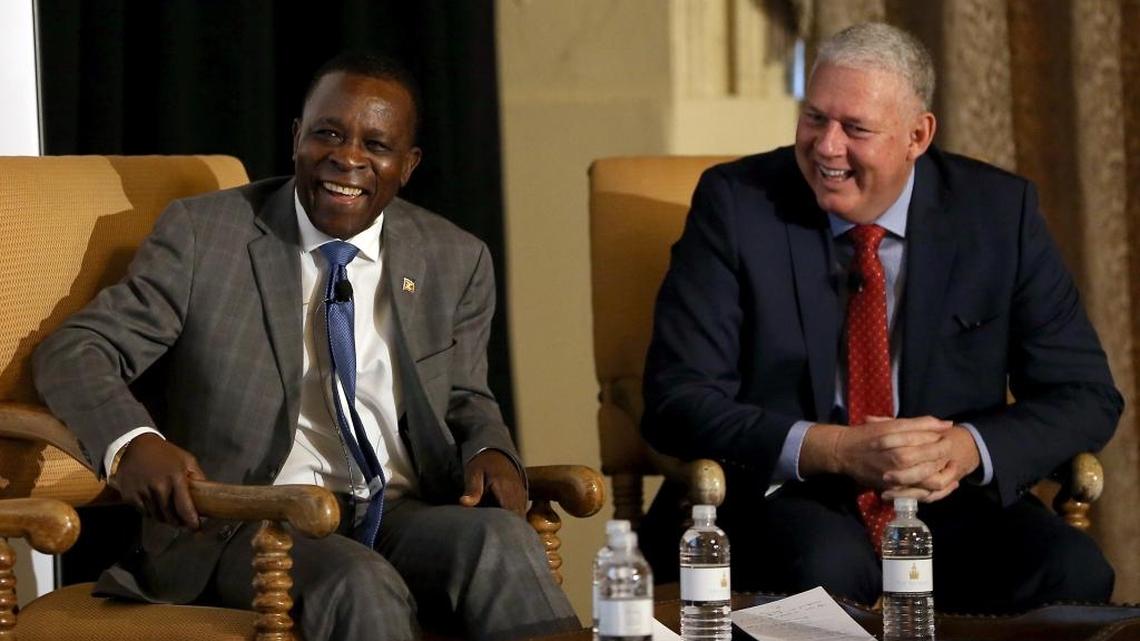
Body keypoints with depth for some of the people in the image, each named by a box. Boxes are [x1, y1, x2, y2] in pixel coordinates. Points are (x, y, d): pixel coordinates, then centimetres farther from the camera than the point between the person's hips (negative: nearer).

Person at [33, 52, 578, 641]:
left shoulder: (456, 262, 12)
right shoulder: (203, 233, 3)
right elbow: (73, 351, 1)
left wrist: (490, 452, -3)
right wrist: (132, 443, -22)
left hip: (402, 516, 3)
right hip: (241, 523, -3)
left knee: (501, 538, -31)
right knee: (362, 587, -36)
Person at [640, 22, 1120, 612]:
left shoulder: (1000, 211, 1)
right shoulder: (736, 203, -4)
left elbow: (1086, 396, 2)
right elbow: (678, 402, -9)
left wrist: (968, 448, -19)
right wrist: (834, 449, -24)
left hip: (949, 500, 3)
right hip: (784, 497, -2)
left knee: (1072, 574, -27)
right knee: (827, 566, -37)